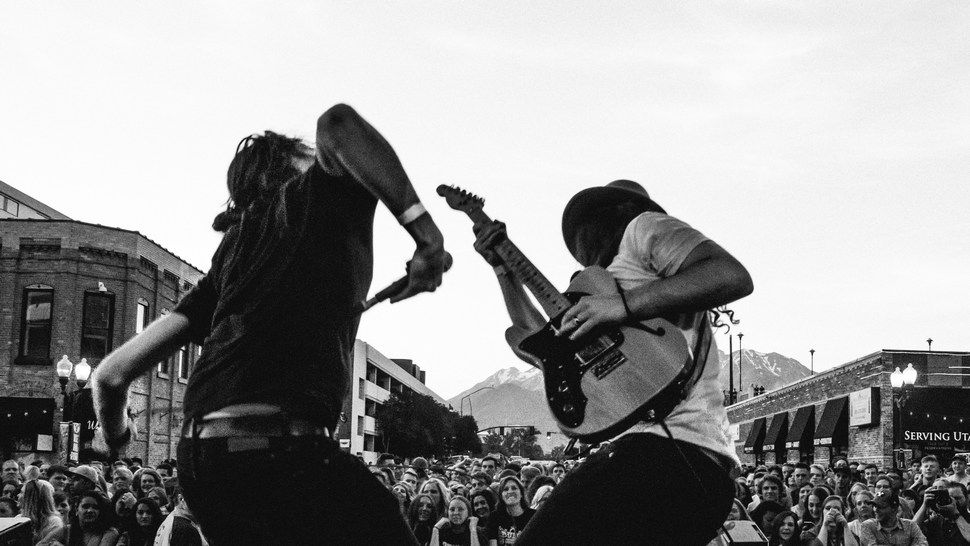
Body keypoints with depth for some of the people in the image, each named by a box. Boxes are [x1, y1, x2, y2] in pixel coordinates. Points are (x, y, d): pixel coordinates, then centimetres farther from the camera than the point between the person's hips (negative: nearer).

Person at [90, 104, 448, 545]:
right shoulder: (325, 195, 13)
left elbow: (112, 373, 24)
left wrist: (114, 434, 44)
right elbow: (337, 123, -13)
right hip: (279, 447, -8)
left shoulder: (229, 251, 27)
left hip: (197, 457, 8)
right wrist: (424, 228, -10)